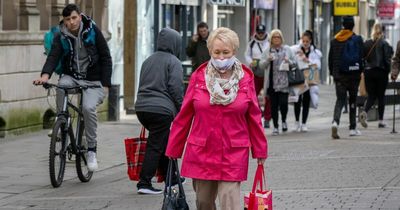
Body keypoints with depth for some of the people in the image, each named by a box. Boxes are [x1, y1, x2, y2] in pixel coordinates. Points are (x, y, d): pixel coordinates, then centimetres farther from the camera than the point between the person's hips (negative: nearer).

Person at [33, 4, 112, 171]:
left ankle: (92, 149, -12)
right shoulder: (61, 37, -3)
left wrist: (105, 85, -9)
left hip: (93, 81, -2)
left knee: (88, 107, -28)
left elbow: (106, 58, -2)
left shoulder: (93, 31, -6)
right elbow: (53, 57, -18)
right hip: (71, 76, 2)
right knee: (61, 85, -33)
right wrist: (45, 75, -39)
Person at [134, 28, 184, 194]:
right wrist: (181, 110, -2)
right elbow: (176, 88, -11)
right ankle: (144, 183, -9)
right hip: (161, 110, -8)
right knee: (155, 146, -5)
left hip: (142, 107, 8)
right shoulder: (173, 62, -3)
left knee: (164, 142, 20)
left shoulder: (148, 60, 20)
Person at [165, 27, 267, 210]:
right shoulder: (198, 77, 1)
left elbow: (254, 117, 6)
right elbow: (184, 116, 6)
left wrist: (260, 150, 8)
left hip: (233, 155, -2)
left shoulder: (245, 79, 0)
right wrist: (174, 149, 8)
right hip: (201, 154, 2)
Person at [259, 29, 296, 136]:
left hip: (284, 82, -1)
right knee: (274, 105, 2)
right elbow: (261, 65, 6)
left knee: (283, 103, -9)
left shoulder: (287, 49, 7)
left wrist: (289, 62, -11)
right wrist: (268, 60, -13)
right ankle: (275, 127, 10)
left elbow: (295, 62, 10)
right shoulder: (267, 51, 8)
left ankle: (284, 121, 18)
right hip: (271, 83, 1)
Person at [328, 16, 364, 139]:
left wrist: (332, 72, 16)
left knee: (340, 99, 3)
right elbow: (360, 57, -9)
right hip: (353, 74, -2)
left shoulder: (334, 40, 4)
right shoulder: (357, 39, -6)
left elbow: (330, 58, 8)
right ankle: (353, 128, 15)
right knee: (352, 100, 10)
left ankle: (335, 121, -24)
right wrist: (360, 71, 0)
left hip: (339, 75, 2)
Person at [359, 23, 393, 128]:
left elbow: (362, 57, 2)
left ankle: (364, 112, -18)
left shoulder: (366, 43, 3)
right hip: (381, 72, -3)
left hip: (368, 72, 3)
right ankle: (381, 120, 8)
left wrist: (363, 70, 10)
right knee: (381, 96, 7)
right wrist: (388, 71, -1)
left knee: (371, 96, 9)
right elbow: (387, 59, -10)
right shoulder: (384, 43, -7)